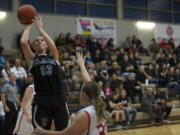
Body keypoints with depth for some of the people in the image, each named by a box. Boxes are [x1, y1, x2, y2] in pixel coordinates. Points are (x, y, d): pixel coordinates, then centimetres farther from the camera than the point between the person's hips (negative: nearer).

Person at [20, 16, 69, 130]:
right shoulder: (31, 59, 11)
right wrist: (28, 26, 9)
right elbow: (23, 42, -6)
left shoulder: (54, 57, 14)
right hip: (41, 100, -1)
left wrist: (40, 28, 0)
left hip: (59, 97, 2)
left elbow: (53, 46, -8)